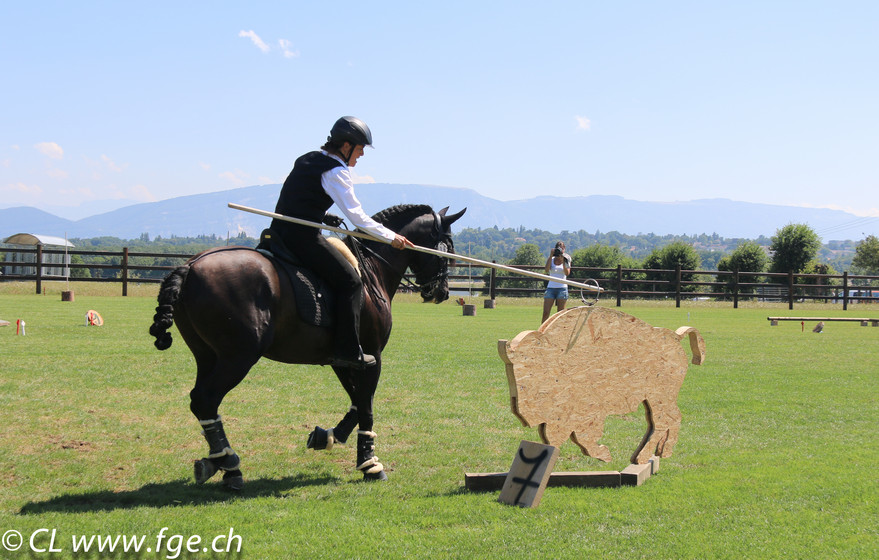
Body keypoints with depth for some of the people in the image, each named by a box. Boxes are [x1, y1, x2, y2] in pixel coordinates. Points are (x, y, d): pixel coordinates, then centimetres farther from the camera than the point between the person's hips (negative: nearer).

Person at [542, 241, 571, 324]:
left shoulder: (566, 260, 7)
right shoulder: (551, 259, 9)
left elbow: (567, 273, -8)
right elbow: (546, 270, -10)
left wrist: (563, 261, -19)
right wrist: (551, 256, -11)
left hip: (562, 288, -1)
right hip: (551, 288, 1)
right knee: (546, 313, -7)